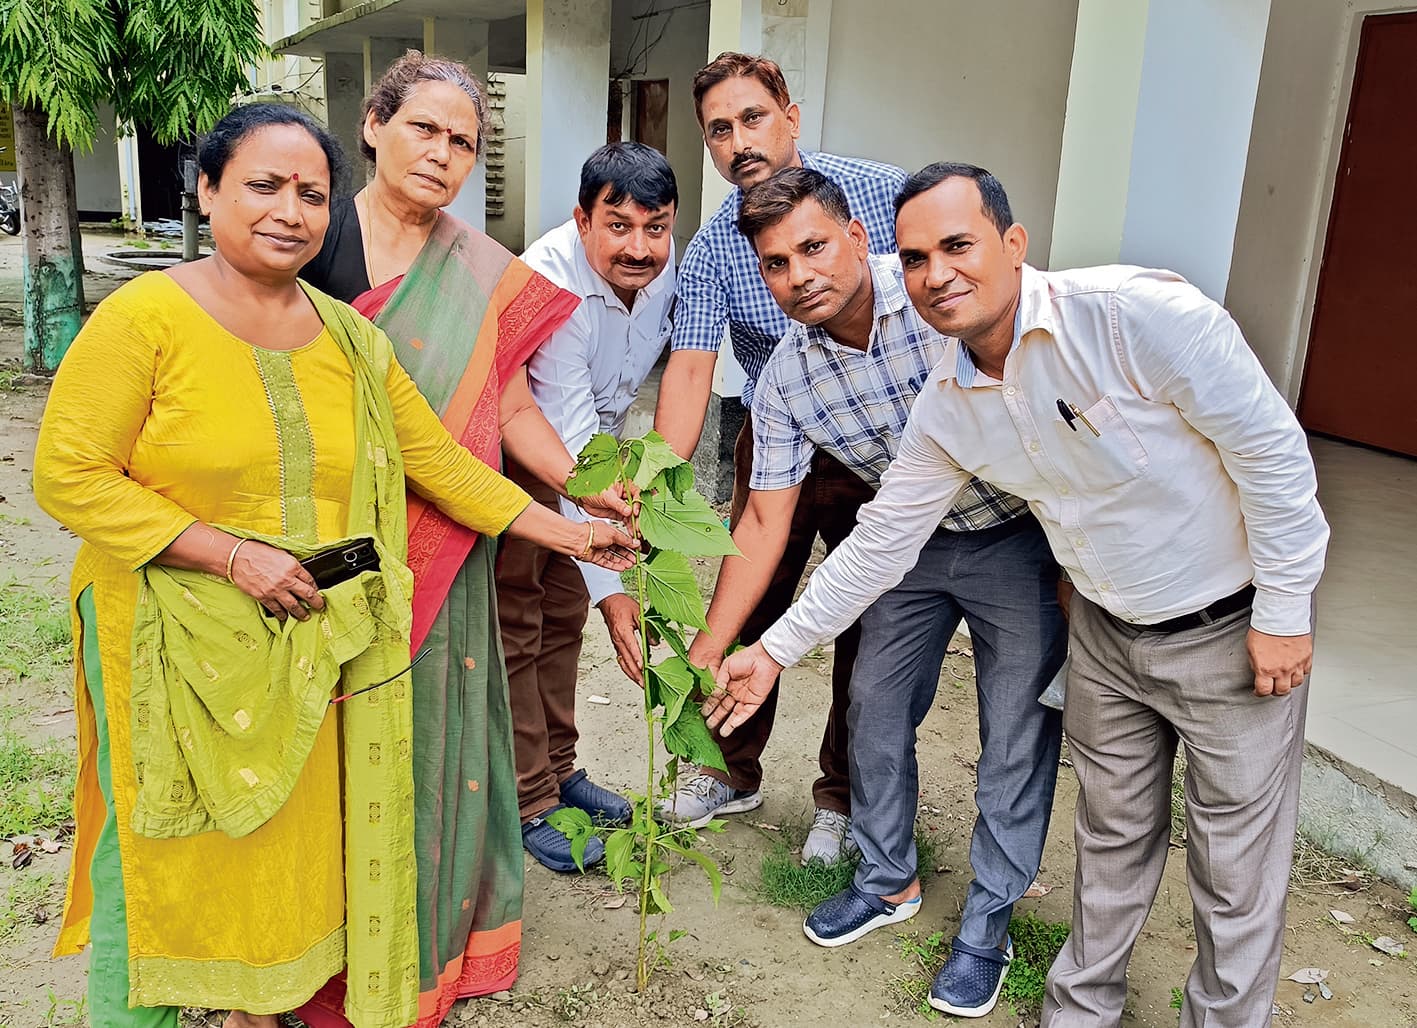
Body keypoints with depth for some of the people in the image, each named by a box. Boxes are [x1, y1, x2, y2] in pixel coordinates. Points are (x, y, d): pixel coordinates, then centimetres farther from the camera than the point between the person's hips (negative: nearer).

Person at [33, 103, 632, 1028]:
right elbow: (70, 477, -12)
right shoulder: (145, 317, -11)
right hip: (174, 640, -4)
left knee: (288, 833, 13)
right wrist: (233, 554, -18)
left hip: (306, 642, 4)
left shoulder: (350, 336, 4)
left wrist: (565, 533, 6)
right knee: (173, 850, 7)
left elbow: (438, 459, 9)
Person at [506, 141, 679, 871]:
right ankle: (529, 803, 11)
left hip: (590, 442, 7)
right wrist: (610, 587, -41)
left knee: (564, 611, 15)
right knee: (515, 624, -2)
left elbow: (669, 366, 6)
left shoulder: (668, 265, -15)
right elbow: (571, 450, -39)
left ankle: (557, 769, 31)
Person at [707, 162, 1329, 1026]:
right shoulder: (946, 406, -7)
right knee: (1113, 836, 20)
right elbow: (882, 540, 1)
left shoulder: (1136, 312, -27)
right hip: (1108, 630, 5)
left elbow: (1272, 448, -21)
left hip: (1234, 626, -5)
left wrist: (1284, 611, -16)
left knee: (1236, 865, 9)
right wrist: (776, 648, 3)